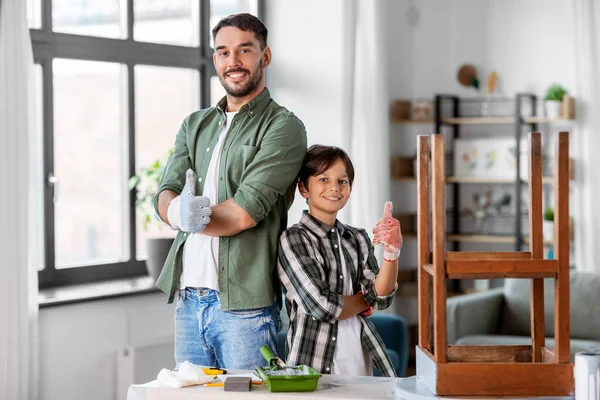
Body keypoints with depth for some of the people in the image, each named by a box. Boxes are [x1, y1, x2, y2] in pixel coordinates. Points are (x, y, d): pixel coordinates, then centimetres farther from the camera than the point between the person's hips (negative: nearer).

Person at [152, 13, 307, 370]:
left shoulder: (283, 127, -3)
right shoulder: (196, 125, 17)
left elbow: (247, 210, -14)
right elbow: (165, 196, 4)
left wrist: (184, 217, -4)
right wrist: (179, 212, -20)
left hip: (244, 304, -6)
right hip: (188, 300, 6)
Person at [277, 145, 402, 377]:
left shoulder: (358, 239, 9)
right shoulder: (293, 240, -8)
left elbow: (381, 298, 0)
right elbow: (321, 306, -15)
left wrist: (392, 251, -14)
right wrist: (364, 302, 1)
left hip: (360, 359, 5)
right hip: (314, 364, -5)